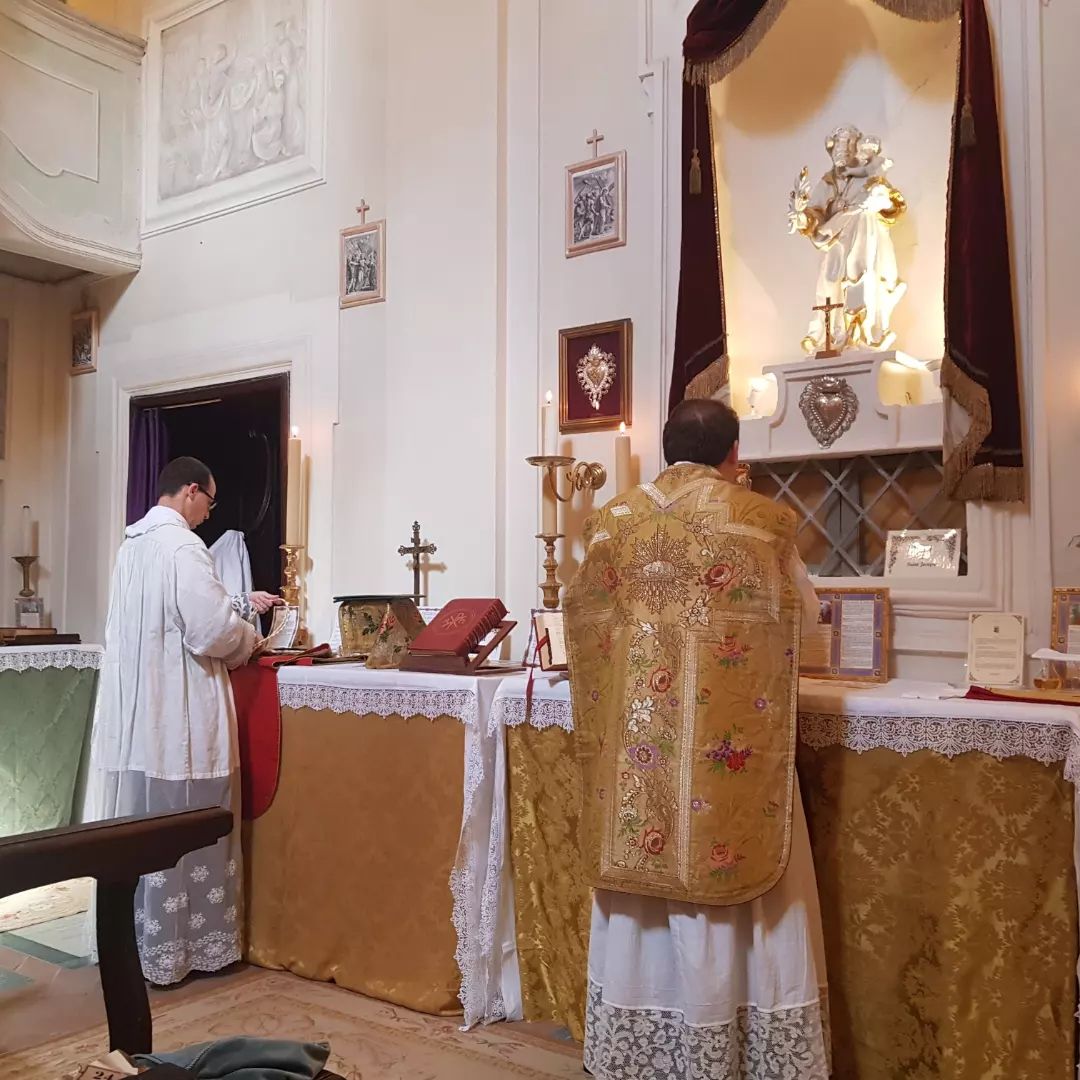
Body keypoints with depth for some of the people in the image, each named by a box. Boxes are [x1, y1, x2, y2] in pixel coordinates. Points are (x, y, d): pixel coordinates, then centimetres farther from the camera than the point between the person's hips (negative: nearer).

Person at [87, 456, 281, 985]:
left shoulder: (133, 544, 13)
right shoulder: (182, 546, -16)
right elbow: (212, 632, -21)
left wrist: (239, 603, 22)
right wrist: (250, 636, -1)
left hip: (132, 711, 9)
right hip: (176, 717, -9)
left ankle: (132, 938, 27)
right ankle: (172, 950, 14)